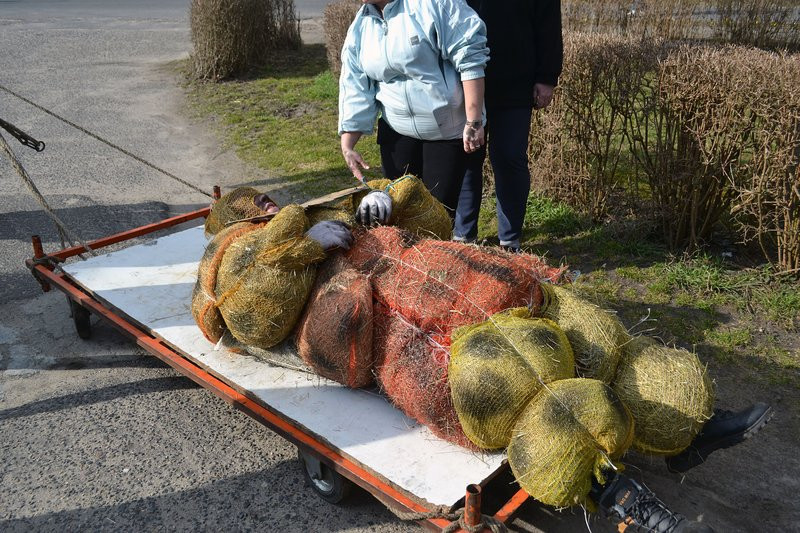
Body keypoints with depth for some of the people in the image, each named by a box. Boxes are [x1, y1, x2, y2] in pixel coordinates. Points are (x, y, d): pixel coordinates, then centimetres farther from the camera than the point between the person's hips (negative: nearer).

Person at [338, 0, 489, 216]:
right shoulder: (359, 27, 5)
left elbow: (470, 58, -17)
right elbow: (355, 89, 5)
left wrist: (473, 122, -21)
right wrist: (347, 145, -2)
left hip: (449, 129, -5)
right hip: (397, 133, 5)